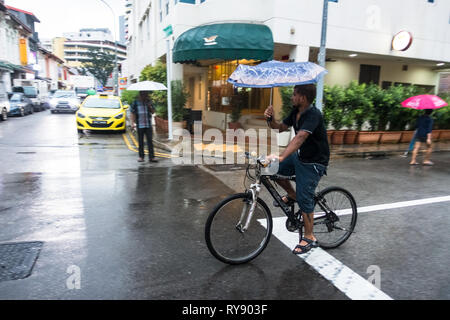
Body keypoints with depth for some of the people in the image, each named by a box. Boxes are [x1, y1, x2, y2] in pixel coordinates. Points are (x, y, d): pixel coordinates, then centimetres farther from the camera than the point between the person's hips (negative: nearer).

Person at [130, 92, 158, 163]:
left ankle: (151, 157, 2)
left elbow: (153, 112, 14)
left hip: (148, 125, 2)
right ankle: (141, 156, 16)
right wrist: (132, 123, -4)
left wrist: (150, 107, -6)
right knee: (140, 142, 6)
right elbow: (132, 113, 3)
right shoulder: (135, 103, 1)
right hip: (140, 125, -2)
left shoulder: (148, 102, 8)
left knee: (150, 141, 0)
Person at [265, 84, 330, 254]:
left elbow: (300, 137, -41)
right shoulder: (296, 112, 1)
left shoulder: (314, 115, -26)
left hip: (314, 163, -8)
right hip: (299, 156, 8)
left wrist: (281, 156, -53)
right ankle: (292, 195, 22)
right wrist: (270, 119, -14)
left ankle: (309, 238, 13)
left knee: (304, 199, -6)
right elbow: (280, 128, 7)